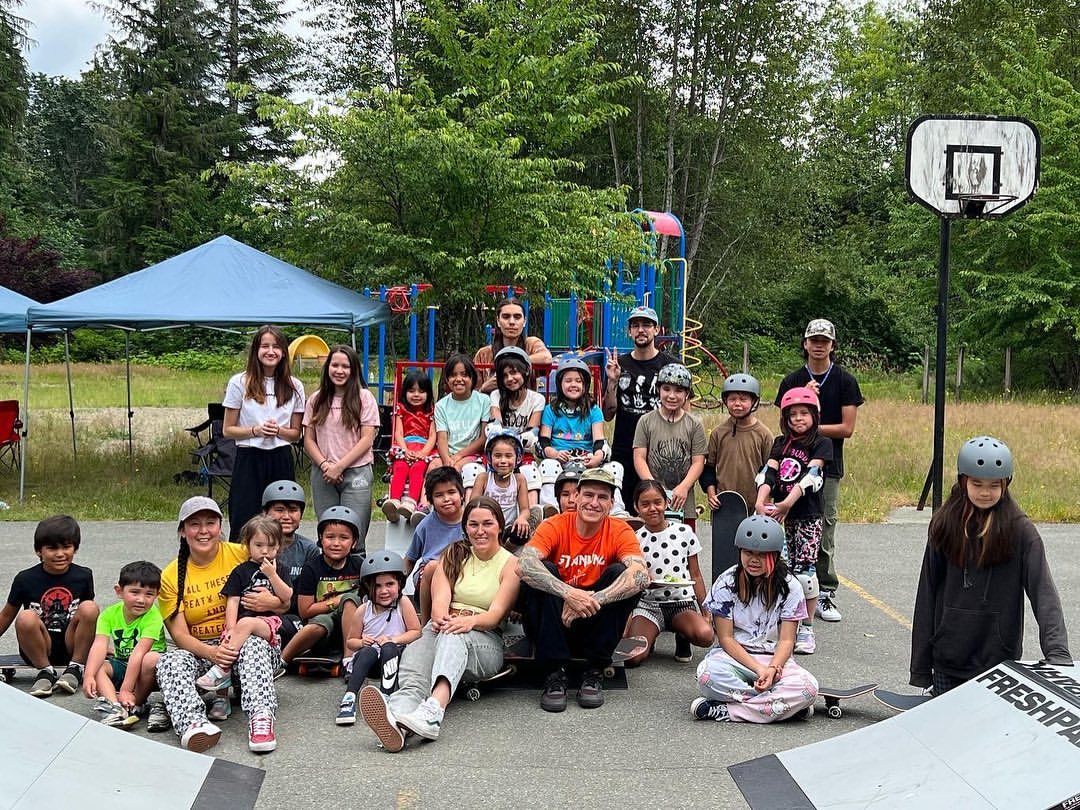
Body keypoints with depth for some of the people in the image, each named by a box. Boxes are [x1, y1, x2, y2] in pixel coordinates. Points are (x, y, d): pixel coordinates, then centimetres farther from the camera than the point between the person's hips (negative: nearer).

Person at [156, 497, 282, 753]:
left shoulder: (241, 555, 0)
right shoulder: (171, 576, 4)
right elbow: (179, 633, -4)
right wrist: (210, 652, -24)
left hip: (241, 641, -1)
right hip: (199, 650, 1)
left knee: (254, 645, -35)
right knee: (171, 661, -30)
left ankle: (261, 717, -52)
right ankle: (192, 722, -54)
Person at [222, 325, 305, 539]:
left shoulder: (294, 386, 7)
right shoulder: (239, 383, 0)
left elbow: (296, 433, 12)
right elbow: (227, 430, 3)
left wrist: (278, 431, -10)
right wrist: (255, 431, -14)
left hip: (281, 460, 2)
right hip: (249, 459, -2)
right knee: (244, 524, -2)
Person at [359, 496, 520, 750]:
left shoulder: (510, 564, 10)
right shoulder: (453, 555, 19)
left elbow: (496, 614, -5)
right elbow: (440, 598, 2)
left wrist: (470, 620, -28)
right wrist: (440, 618, -24)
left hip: (486, 642, -2)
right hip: (440, 633, 3)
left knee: (453, 636, -39)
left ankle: (433, 708, -68)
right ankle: (397, 718, -67)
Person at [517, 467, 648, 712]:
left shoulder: (620, 531, -7)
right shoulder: (554, 526, -10)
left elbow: (641, 575, -27)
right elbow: (524, 565, -29)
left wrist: (591, 601, -39)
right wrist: (569, 593, -43)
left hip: (596, 625, 1)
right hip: (554, 622, -1)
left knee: (621, 573, -21)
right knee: (543, 572, -25)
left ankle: (595, 671, -15)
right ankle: (555, 672, -23)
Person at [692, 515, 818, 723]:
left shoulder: (789, 587, 0)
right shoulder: (726, 583, -2)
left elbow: (786, 640, -3)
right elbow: (726, 638, -5)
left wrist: (773, 668, -25)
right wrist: (759, 669, -19)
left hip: (775, 659, 1)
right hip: (734, 655, -1)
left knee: (808, 686, -32)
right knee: (708, 674, -37)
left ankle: (723, 711, -28)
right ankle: (782, 704, -27)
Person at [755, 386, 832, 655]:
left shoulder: (822, 444, -1)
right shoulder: (781, 443, 14)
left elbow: (810, 475, -16)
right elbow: (769, 472, 0)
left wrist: (788, 502, -29)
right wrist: (760, 501, -18)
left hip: (808, 516, -4)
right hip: (781, 516, 4)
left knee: (804, 570, -7)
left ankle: (807, 628, 1)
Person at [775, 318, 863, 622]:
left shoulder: (845, 381, 3)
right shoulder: (793, 381, 8)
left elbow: (847, 428, -2)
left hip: (829, 464, -1)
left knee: (826, 529, 0)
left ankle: (825, 594, 6)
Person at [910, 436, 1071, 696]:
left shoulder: (1021, 531, -6)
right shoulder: (944, 525, 2)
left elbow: (1043, 592, -13)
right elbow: (927, 595, 5)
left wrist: (1057, 651, -28)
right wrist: (920, 667, 4)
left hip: (999, 661, -2)